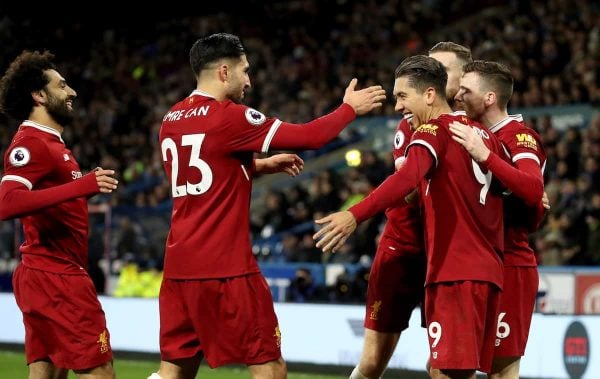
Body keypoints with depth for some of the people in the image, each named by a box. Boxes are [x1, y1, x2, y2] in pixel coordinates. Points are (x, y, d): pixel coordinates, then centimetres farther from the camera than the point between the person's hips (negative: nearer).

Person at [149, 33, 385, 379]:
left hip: (180, 263, 8)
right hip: (224, 267, -8)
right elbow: (309, 137, -8)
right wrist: (350, 108, 7)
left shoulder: (172, 120, 11)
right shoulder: (229, 117, -11)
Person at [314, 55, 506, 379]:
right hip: (487, 269, 8)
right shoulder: (482, 134, 17)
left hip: (455, 272, -8)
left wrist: (355, 215, -34)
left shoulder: (434, 130, -6)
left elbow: (407, 178, -24)